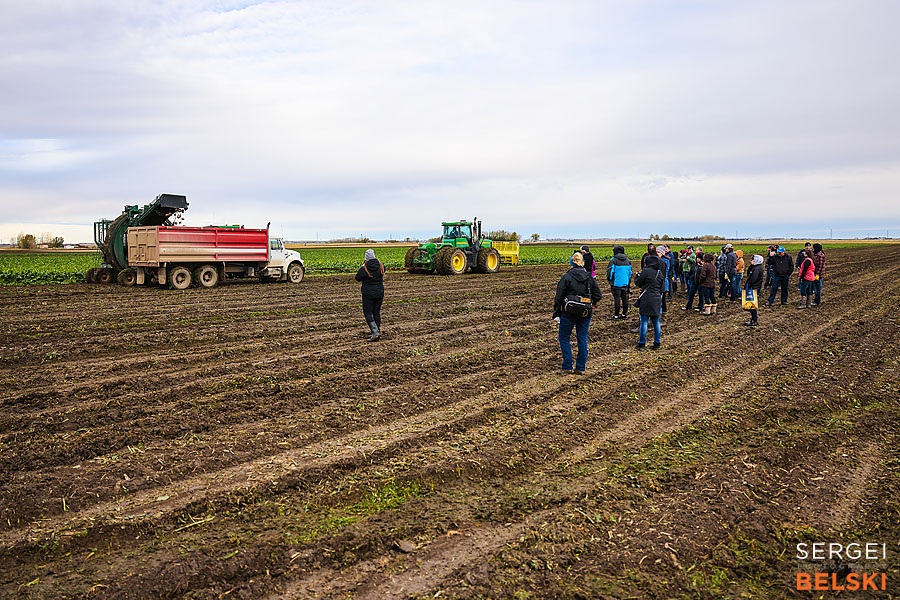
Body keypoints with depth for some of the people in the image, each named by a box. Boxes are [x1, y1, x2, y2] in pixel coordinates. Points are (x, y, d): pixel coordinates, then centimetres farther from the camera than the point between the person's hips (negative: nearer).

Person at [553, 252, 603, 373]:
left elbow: (559, 297, -8)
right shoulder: (589, 277, 2)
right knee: (582, 339, 11)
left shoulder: (566, 277, -9)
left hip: (569, 313, -4)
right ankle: (581, 367, 14)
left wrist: (556, 314, -1)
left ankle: (567, 366, 6)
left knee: (564, 339, 9)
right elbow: (598, 295, 5)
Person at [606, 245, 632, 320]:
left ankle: (616, 315, 1)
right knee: (625, 298, 10)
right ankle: (624, 314, 15)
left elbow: (609, 271, -10)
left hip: (616, 283, -5)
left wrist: (609, 280, 6)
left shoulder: (613, 260, -12)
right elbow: (630, 271, 15)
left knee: (617, 298, -2)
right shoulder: (627, 260, 7)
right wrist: (629, 281, 24)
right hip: (625, 283, 5)